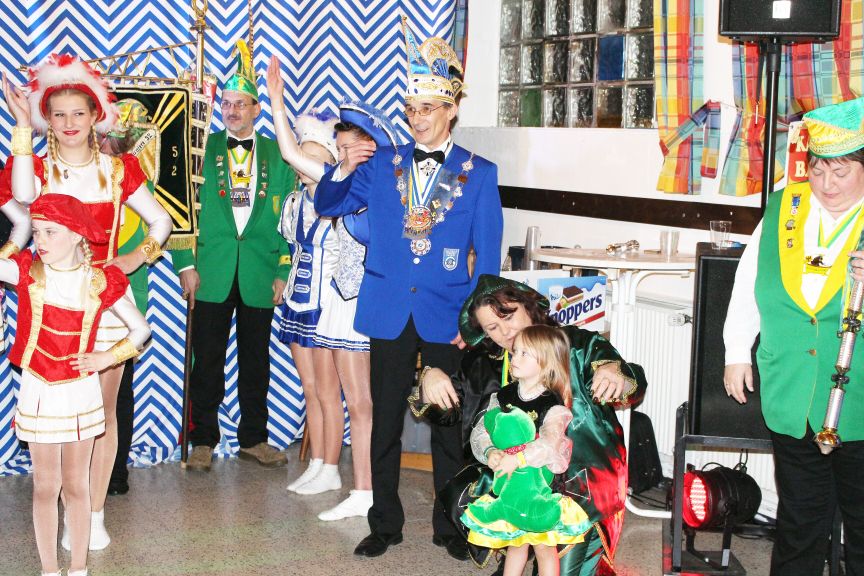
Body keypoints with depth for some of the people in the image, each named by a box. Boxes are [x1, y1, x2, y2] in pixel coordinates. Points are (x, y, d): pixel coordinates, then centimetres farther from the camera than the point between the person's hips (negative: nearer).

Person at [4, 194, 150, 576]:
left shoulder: (100, 283, -6)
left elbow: (140, 329, 3)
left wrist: (109, 357, -5)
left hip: (81, 392, 0)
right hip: (38, 393, 0)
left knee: (76, 485, 10)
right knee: (46, 486, 7)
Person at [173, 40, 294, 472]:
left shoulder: (277, 154, 8)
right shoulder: (201, 149, 6)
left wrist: (284, 271, 0)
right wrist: (185, 264, -5)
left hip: (260, 273, 1)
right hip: (211, 273, -1)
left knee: (256, 361, 9)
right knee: (207, 361, 3)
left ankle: (253, 438, 22)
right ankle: (203, 440, 15)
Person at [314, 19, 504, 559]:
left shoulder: (479, 173, 2)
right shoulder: (381, 164, 7)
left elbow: (488, 255, 0)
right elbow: (327, 206, 12)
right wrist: (343, 169, -8)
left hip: (448, 317, -2)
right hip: (390, 313, 2)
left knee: (449, 424, 8)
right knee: (385, 421, 7)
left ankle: (450, 526, 21)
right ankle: (385, 523, 20)